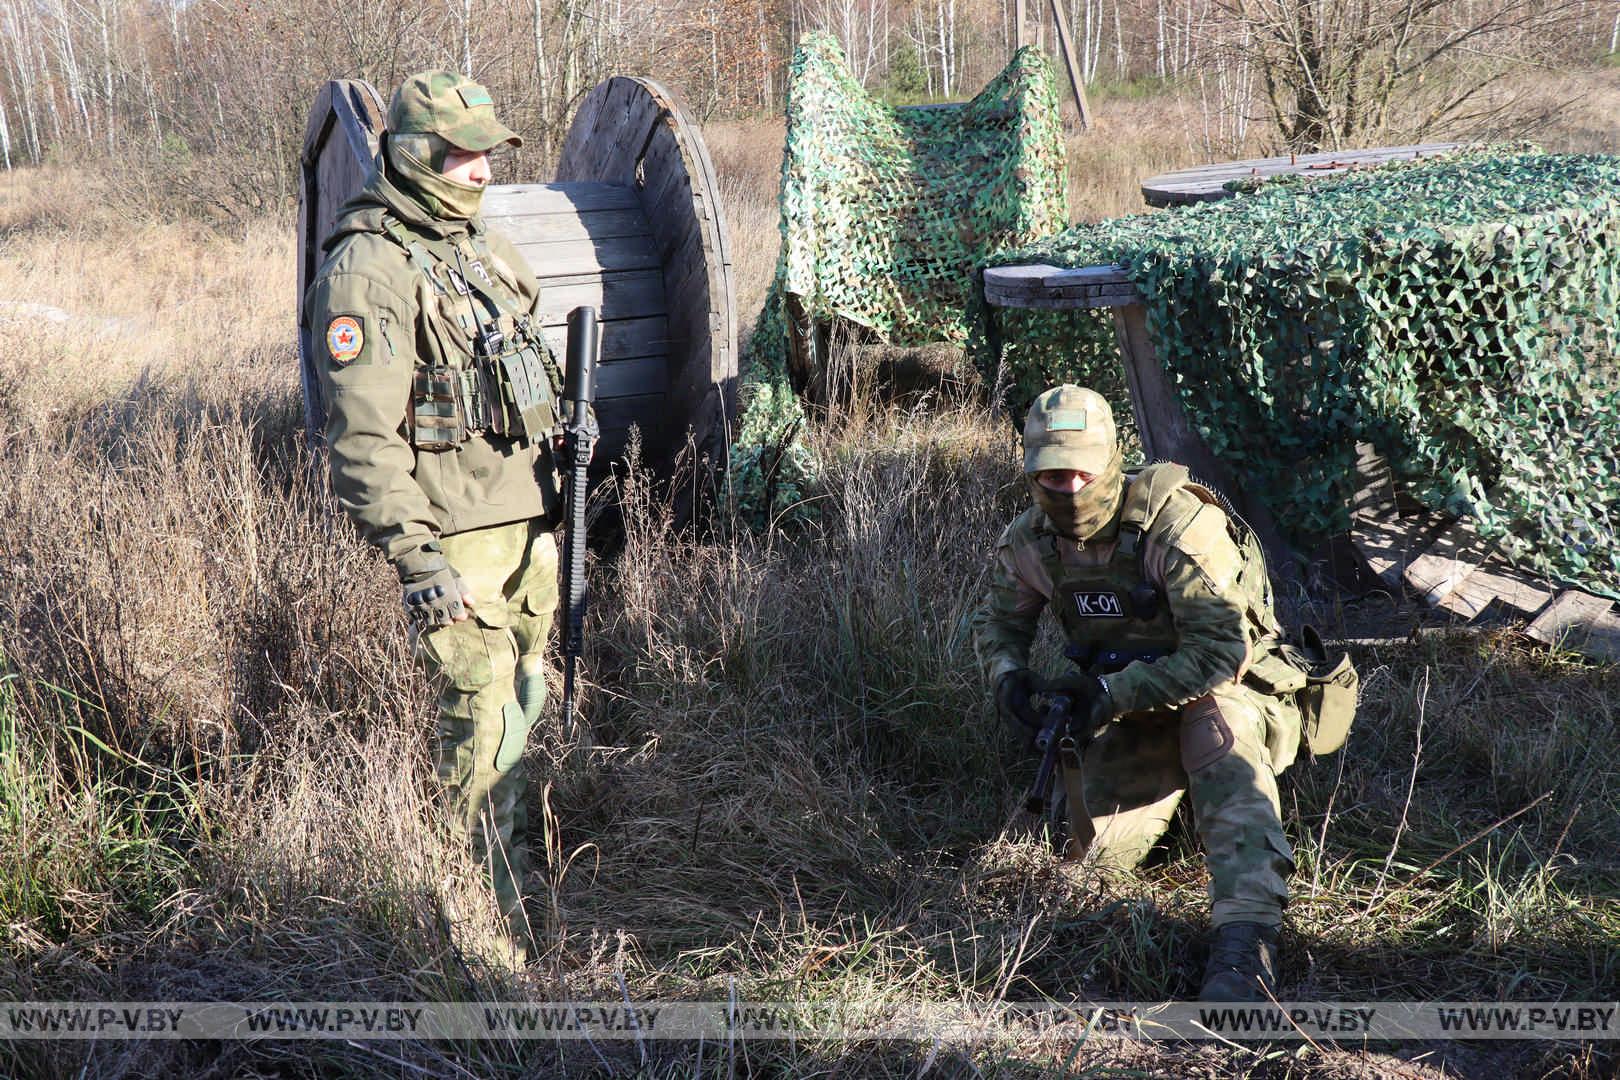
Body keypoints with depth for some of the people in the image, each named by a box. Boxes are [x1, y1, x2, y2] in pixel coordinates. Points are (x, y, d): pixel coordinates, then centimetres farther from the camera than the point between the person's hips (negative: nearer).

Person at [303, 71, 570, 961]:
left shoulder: (480, 246, 14)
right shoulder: (367, 270, -14)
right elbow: (362, 434, -19)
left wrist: (554, 498, 20)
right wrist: (414, 557, -23)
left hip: (528, 521, 8)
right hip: (454, 536, -8)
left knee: (523, 695, 17)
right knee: (479, 714, -5)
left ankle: (505, 848, 35)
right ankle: (490, 903, 8)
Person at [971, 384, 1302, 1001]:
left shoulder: (1179, 524, -28)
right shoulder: (1029, 540, -9)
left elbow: (1221, 656, -31)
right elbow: (998, 620, 10)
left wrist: (1112, 693, -35)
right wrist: (1008, 675, -13)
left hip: (1226, 690, -5)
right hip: (1128, 708, 5)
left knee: (1219, 732, -39)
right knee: (1101, 851, -6)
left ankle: (1245, 941, -43)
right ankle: (1170, 786, 27)